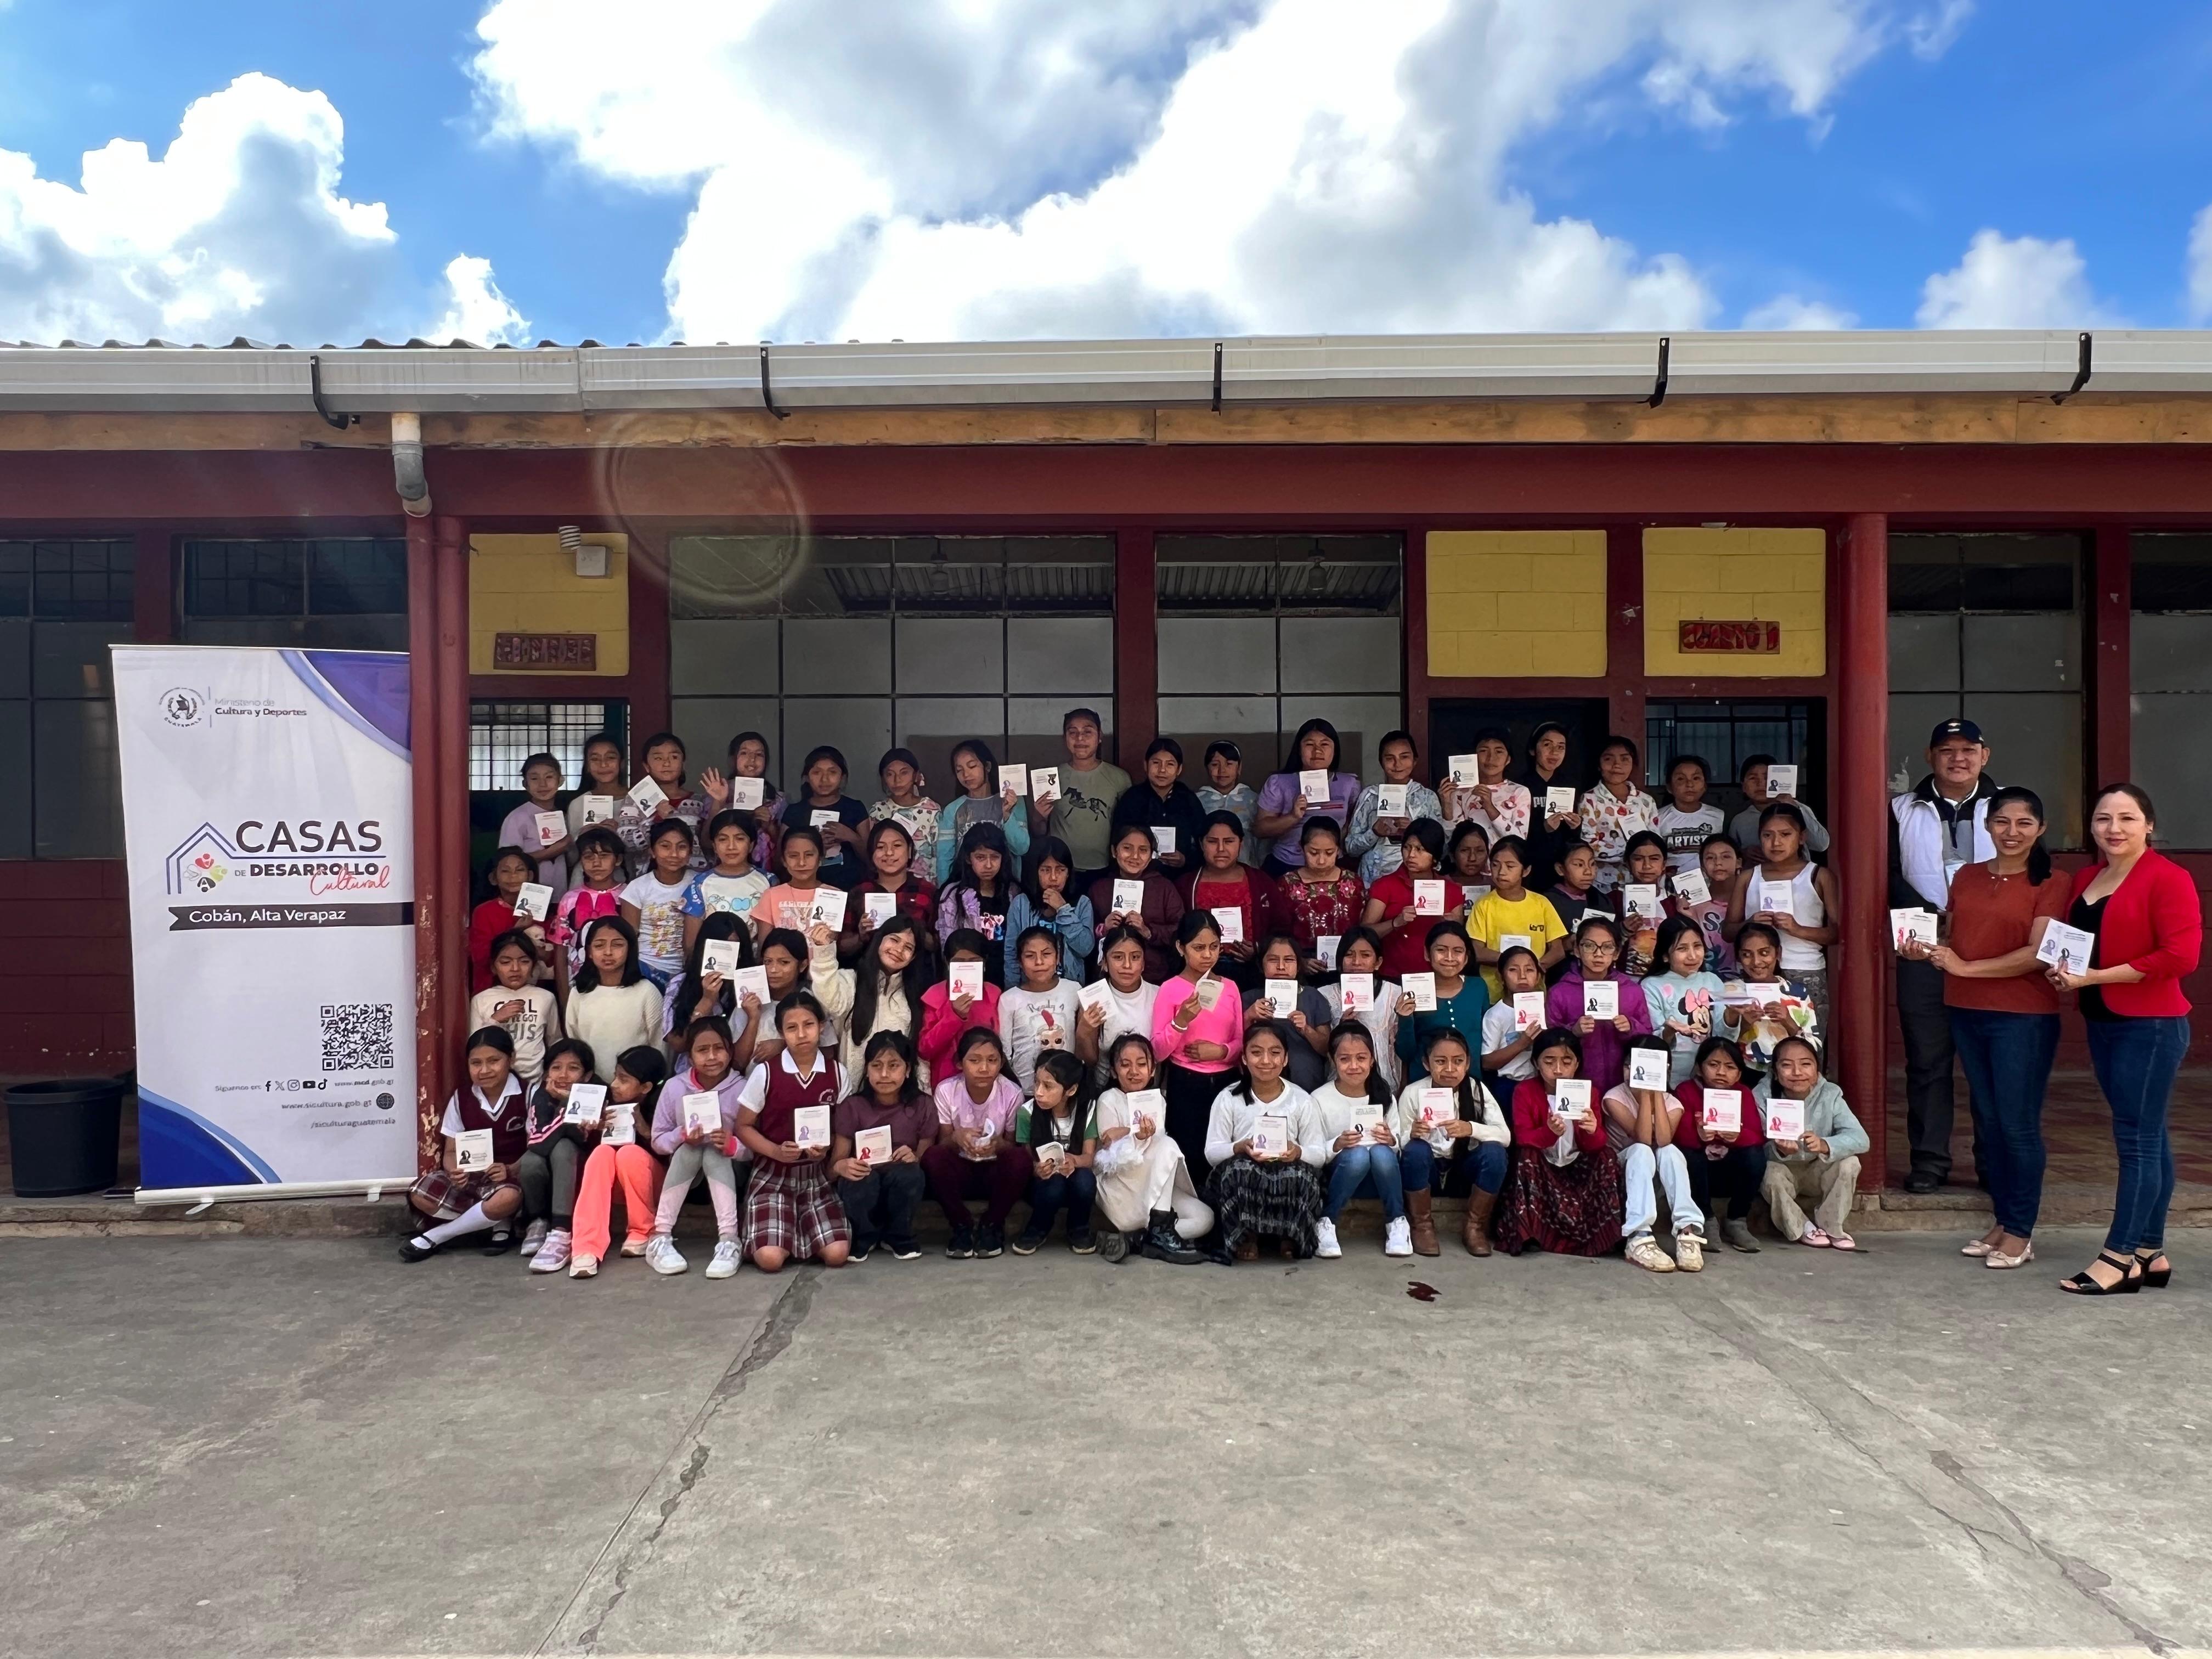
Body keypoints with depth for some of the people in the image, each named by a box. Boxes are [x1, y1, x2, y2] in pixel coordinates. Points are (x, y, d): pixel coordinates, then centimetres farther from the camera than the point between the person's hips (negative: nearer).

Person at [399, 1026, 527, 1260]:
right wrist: (454, 1171, -20)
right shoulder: (461, 1098, 3)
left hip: (509, 1176, -3)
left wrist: (510, 1170, -26)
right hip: (469, 1176, 3)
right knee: (420, 1194, -25)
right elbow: (451, 1151, 4)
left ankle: (434, 1238, -18)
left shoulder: (527, 1095, -7)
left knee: (508, 1199, -40)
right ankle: (499, 1224, -13)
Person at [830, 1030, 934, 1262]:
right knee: (861, 1180, -35)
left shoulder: (923, 1106, -8)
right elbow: (836, 1161, -10)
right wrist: (842, 1166, -35)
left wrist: (915, 1159, -27)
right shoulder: (852, 1106, -10)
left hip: (902, 1188, 1)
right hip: (863, 1188, -1)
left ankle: (898, 1237, -4)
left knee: (909, 1174, -33)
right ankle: (864, 1237, -3)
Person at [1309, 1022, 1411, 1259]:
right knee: (1357, 1155, -35)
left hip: (1379, 1177, 2)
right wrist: (1337, 1145, -29)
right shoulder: (1320, 1099, -11)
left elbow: (1398, 1148, 3)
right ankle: (1325, 1223, -16)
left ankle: (1397, 1222, -12)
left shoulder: (1384, 1096, -2)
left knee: (1382, 1152, -32)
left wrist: (1391, 1142, -20)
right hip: (1339, 1175, -2)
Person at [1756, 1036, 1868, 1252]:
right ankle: (1802, 1229, -6)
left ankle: (1831, 1226, -3)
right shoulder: (1762, 1096, -19)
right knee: (1771, 1174, -33)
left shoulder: (1829, 1096, -15)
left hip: (1818, 1172, 2)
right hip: (1782, 1169, -2)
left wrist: (1824, 1145, -47)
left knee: (1849, 1163, -25)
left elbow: (1861, 1139, -27)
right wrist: (1777, 1150, -48)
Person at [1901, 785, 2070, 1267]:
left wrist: (1967, 967, -18)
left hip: (2024, 1017, -6)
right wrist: (1924, 951, -4)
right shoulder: (1966, 877, 11)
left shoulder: (2050, 883, -6)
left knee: (2017, 1123, -2)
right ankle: (2002, 1221, 23)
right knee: (1987, 1120, 13)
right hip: (1967, 1013, 6)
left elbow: (2039, 954, -15)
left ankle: (2021, 1233, 8)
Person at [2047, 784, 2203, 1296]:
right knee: (2147, 1138, 13)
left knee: (2137, 1139, -4)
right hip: (2102, 1022, 8)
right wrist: (2065, 971, 2)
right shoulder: (2086, 878, 12)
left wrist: (2096, 976, -18)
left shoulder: (2167, 879, -11)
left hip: (2151, 1026, -8)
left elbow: (2181, 956, -19)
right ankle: (2150, 1254, 19)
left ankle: (2120, 1258, -1)